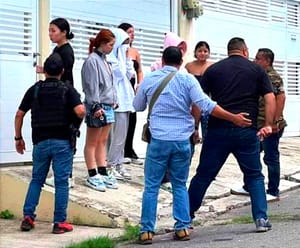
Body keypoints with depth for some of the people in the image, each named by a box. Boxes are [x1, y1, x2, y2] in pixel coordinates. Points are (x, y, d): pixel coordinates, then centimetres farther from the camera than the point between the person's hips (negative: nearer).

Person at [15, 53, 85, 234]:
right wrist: (83, 114, 7)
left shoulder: (34, 89, 7)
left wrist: (18, 138, 16)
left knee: (37, 180, 16)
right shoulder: (67, 90, -1)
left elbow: (19, 115, 7)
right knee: (61, 182, 2)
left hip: (40, 141, 3)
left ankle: (28, 217, 11)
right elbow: (80, 111, -16)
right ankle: (60, 222, 2)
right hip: (62, 141, -3)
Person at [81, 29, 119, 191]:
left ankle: (103, 173, 17)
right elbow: (91, 86, -17)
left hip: (108, 106, 9)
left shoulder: (104, 60, 14)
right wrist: (96, 106, -20)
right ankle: (93, 176, 3)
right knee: (92, 143, 0)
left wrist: (114, 100, 16)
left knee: (102, 142, 12)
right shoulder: (92, 60, -12)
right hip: (97, 107, -9)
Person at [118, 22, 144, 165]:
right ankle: (121, 153, 4)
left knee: (132, 119, 5)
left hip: (131, 88, 6)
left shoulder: (135, 52, 14)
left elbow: (139, 71, 16)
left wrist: (140, 85, 4)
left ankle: (129, 151, 15)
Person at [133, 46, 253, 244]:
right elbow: (206, 105, -11)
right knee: (180, 186, 14)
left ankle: (147, 231, 4)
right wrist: (234, 118, -9)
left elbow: (138, 107, 18)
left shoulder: (149, 79, 5)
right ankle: (183, 228, 10)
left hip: (158, 140, 0)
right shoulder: (187, 79, -1)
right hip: (182, 141, 0)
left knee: (151, 187, 5)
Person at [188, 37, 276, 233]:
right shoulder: (256, 70, 8)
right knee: (254, 176, 12)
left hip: (218, 130, 1)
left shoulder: (213, 70, 9)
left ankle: (186, 216, 16)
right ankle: (261, 219, 7)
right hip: (247, 132, 0)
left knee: (203, 175, 8)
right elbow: (270, 98, 1)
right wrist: (268, 125, 6)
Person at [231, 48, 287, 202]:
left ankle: (273, 192, 8)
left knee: (271, 158, -1)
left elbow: (281, 97, -23)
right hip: (259, 125, 10)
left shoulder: (272, 77, -14)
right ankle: (248, 187, 27)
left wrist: (275, 122, -25)